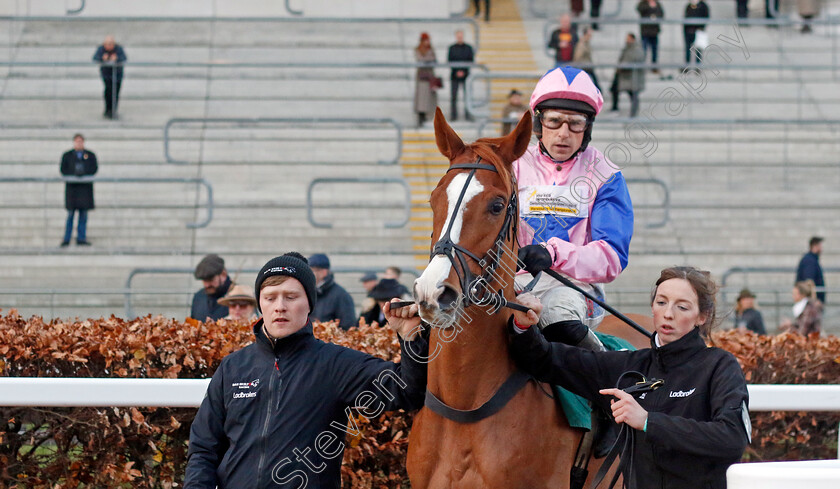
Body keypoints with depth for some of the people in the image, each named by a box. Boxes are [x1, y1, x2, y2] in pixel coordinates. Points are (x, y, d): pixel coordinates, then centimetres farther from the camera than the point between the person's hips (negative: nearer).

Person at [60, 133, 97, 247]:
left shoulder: (90, 155, 13)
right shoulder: (67, 155, 12)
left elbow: (94, 169, 5)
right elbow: (63, 169, 5)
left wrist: (84, 174, -11)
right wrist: (73, 174, -12)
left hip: (85, 188, 1)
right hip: (72, 187, -1)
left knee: (83, 214, 0)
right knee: (70, 214, -4)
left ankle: (81, 238, 4)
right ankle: (66, 239, -2)